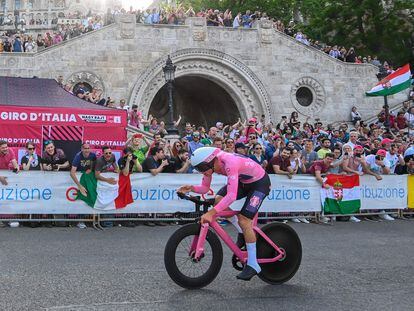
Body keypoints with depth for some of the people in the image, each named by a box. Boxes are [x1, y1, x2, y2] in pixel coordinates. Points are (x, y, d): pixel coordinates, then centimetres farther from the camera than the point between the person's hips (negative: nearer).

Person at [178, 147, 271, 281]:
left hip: (260, 182, -8)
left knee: (244, 220, -17)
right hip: (243, 181, 8)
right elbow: (205, 188, -4)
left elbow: (231, 196, -44)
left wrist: (211, 212, -50)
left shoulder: (230, 163, -38)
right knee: (218, 200, -10)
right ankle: (243, 232, 10)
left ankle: (253, 265, -6)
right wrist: (192, 188, -25)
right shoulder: (210, 164, -14)